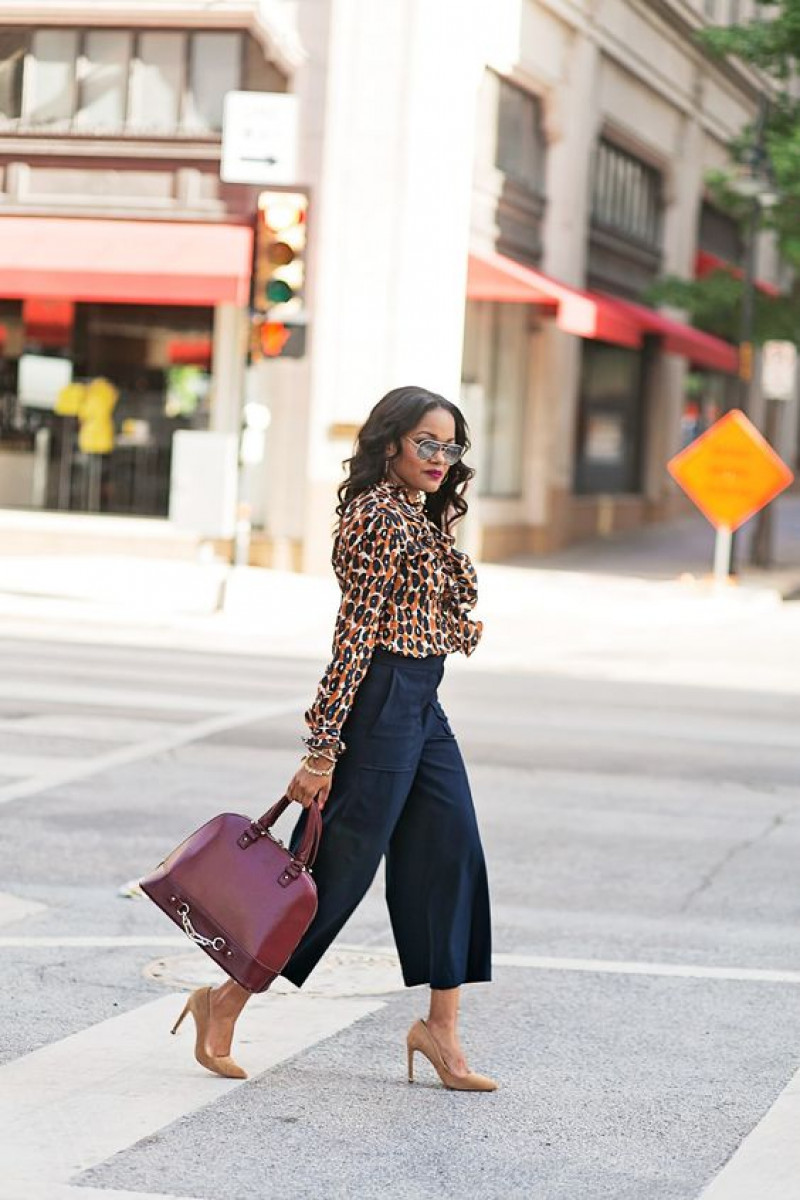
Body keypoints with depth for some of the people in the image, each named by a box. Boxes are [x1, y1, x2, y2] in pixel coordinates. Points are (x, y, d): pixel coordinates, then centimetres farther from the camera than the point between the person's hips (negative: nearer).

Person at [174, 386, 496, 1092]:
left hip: (423, 708, 9)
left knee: (452, 858, 5)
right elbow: (356, 633, -20)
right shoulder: (379, 517, -14)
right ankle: (226, 1002, 9)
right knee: (339, 867, -3)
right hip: (381, 701, -9)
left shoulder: (425, 520, 15)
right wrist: (323, 750, -22)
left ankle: (440, 1028, 10)